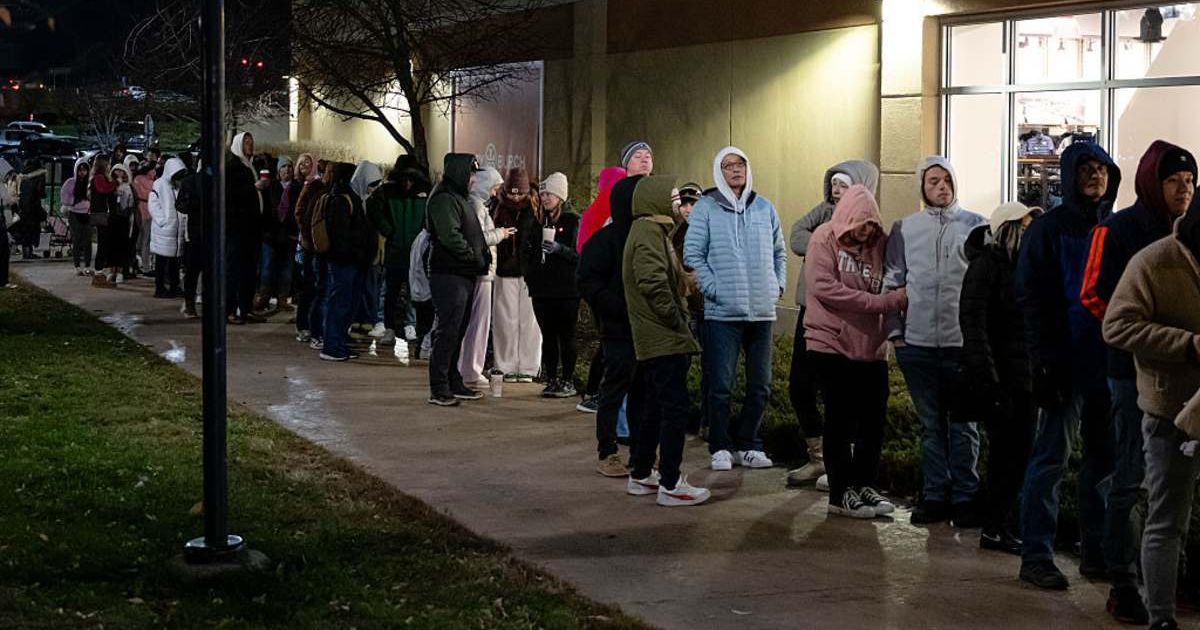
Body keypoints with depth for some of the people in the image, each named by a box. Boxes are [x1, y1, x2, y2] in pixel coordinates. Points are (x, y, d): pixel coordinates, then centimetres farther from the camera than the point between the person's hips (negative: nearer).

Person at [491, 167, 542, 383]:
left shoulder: (533, 209, 3)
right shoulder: (499, 209, 6)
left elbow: (540, 239, 1)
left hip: (529, 271, -1)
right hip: (505, 273, 1)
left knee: (528, 320, 0)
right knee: (506, 319, 2)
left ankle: (527, 367, 8)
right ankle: (506, 367, 9)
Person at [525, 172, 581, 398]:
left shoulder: (573, 221, -3)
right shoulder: (538, 220, 13)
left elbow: (580, 255, -8)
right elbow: (528, 252, 21)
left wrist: (560, 249, -21)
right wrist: (529, 276, 7)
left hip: (566, 289, -5)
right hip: (541, 288, 5)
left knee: (566, 337, 0)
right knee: (547, 336, 7)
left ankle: (568, 381, 6)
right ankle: (550, 381, 12)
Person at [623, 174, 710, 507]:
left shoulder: (649, 231, 19)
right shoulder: (649, 233, -14)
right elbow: (654, 283, -24)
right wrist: (677, 319, -16)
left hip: (654, 341, 11)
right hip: (665, 341, -11)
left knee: (656, 409, 17)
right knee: (675, 408, -8)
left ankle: (641, 475, 24)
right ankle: (670, 485, -5)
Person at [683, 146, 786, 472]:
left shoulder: (765, 208, 11)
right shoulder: (705, 208, -2)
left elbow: (779, 253, 21)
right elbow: (693, 255, -5)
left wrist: (778, 286, 8)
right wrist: (713, 289, -13)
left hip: (762, 311, 4)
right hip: (722, 312, -4)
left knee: (760, 387, 9)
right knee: (721, 386, -2)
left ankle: (746, 444, 22)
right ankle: (720, 448, 10)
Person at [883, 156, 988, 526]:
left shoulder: (975, 225, 4)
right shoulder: (905, 229, 9)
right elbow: (893, 282, 11)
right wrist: (895, 330, 4)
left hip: (963, 342, -2)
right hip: (917, 343, 2)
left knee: (962, 425, 4)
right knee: (931, 425, 10)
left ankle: (964, 497, 12)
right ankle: (934, 494, 17)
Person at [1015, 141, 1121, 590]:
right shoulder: (1049, 229, -1)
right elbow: (1031, 298, -6)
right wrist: (1044, 362, -14)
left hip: (1109, 362, 5)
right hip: (1068, 363, -5)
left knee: (1105, 459, 9)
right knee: (1051, 459, -4)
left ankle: (1096, 552, 18)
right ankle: (1036, 556, 0)